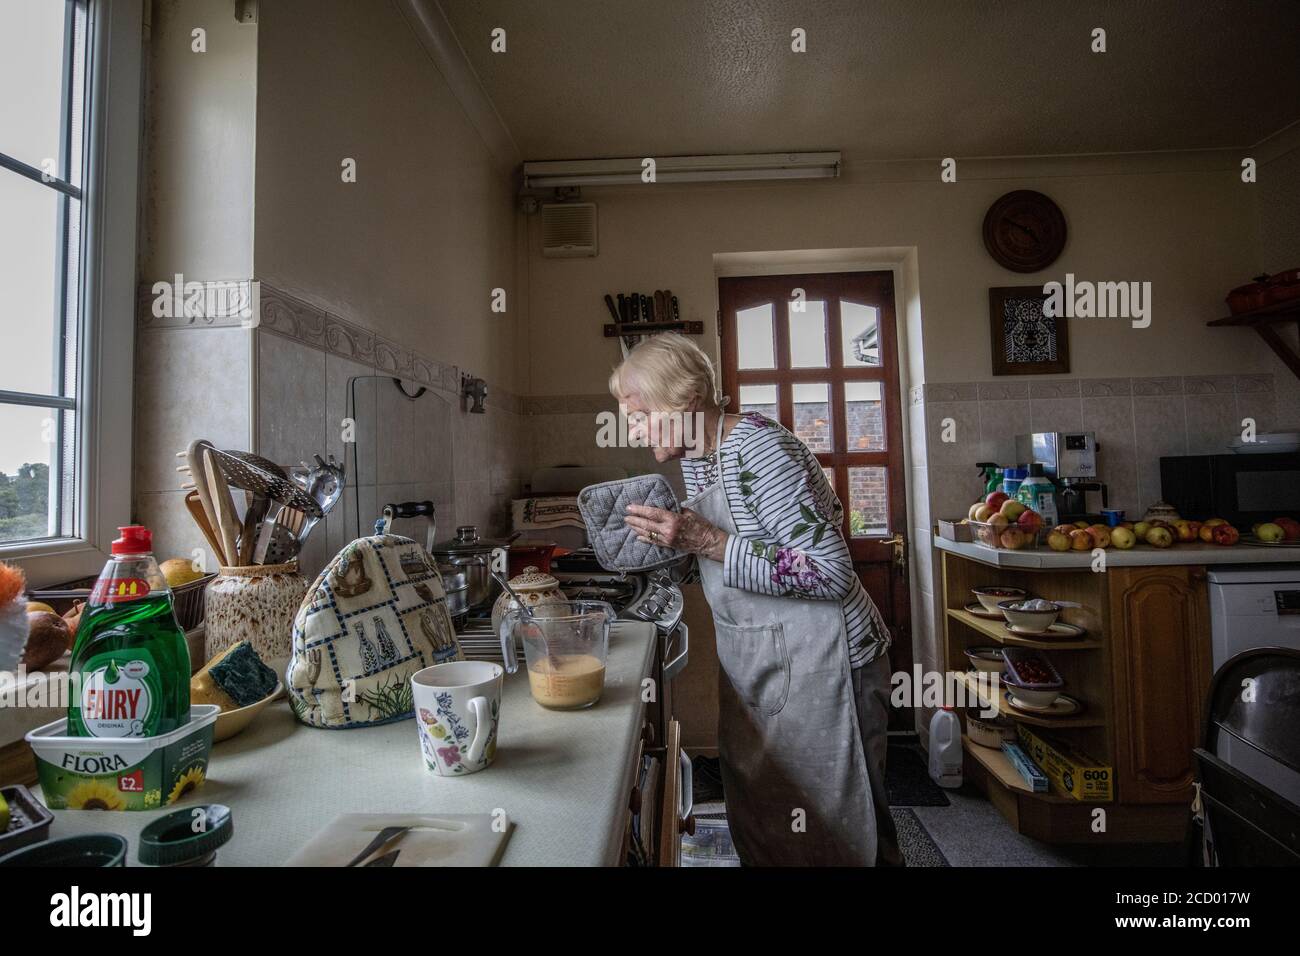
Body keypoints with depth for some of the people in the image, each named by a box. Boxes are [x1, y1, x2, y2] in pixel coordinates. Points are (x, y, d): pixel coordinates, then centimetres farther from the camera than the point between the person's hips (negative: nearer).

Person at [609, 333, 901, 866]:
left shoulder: (754, 443, -22)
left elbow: (832, 572, -26)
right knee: (755, 827, 22)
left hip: (817, 663, -8)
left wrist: (706, 542, -28)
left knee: (829, 833, 10)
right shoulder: (694, 456, 5)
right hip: (754, 665, 9)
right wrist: (673, 536, -1)